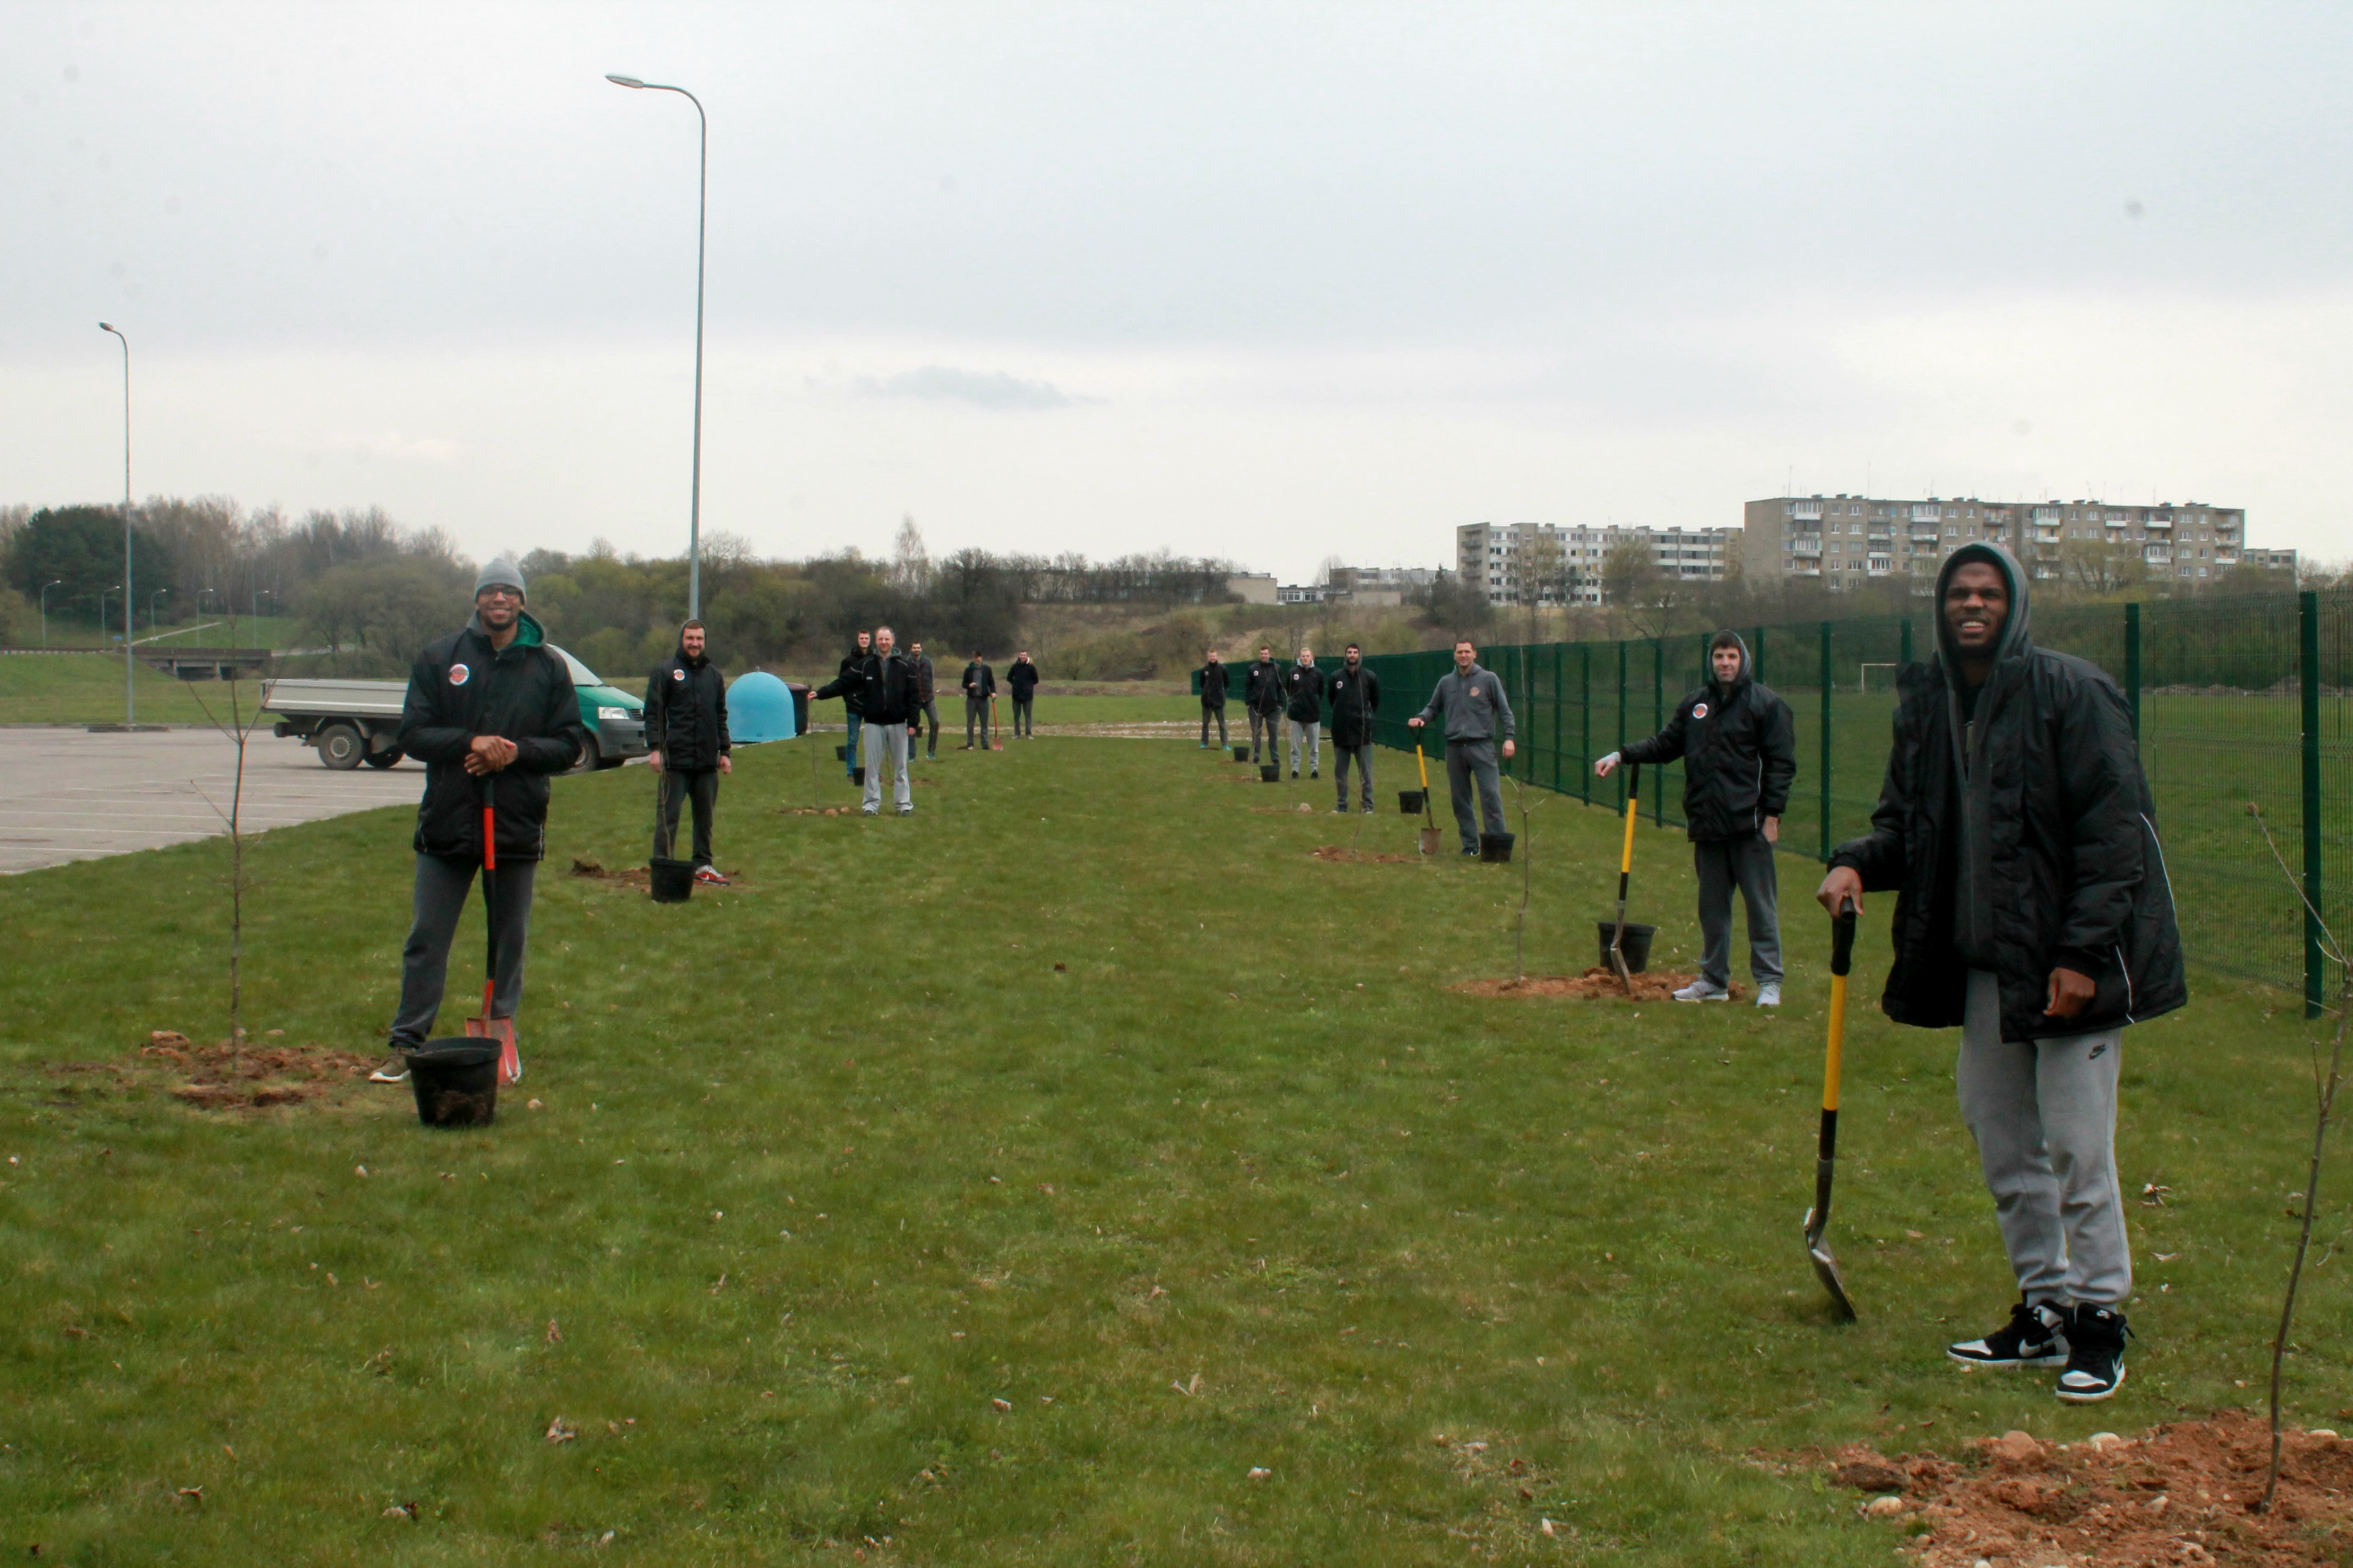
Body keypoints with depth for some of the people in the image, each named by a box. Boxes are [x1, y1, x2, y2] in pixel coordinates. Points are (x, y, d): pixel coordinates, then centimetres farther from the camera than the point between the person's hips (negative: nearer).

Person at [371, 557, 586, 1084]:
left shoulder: (548, 667, 5)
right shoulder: (438, 658, 3)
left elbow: (570, 743, 3)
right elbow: (412, 733, -1)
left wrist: (516, 751, -14)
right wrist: (470, 742, -17)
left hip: (518, 823, 1)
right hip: (447, 821, 0)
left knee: (510, 940, 8)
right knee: (426, 939, 2)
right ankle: (408, 1043, 8)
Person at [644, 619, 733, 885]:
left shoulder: (713, 674, 15)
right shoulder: (665, 671, 0)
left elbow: (721, 717, 20)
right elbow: (653, 713, -4)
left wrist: (724, 751, 14)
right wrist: (655, 748, -13)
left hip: (707, 761, 5)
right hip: (675, 759, -5)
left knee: (705, 816, 9)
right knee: (668, 817, -3)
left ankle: (703, 865, 18)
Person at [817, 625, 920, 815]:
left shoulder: (905, 665, 0)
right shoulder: (866, 665, 3)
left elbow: (913, 695, -1)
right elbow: (843, 684, 2)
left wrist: (912, 722, -6)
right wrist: (820, 693, -8)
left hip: (898, 724, -1)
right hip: (874, 724, 1)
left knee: (900, 766, 4)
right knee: (872, 766, 2)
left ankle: (905, 803, 11)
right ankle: (872, 803, 9)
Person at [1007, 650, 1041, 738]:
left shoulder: (1031, 667, -3)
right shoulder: (1015, 666, 3)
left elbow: (1036, 680, 4)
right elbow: (1009, 678, 14)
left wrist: (1029, 685, -2)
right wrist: (1015, 684, 4)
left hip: (1028, 695, -2)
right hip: (1016, 694, 2)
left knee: (1028, 715, 0)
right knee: (1016, 715, 6)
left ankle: (1029, 733, 3)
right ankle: (1017, 733, 11)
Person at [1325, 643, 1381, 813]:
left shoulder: (1370, 677, 0)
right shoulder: (1336, 677, 2)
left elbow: (1375, 701, 11)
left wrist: (1367, 716, 9)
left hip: (1363, 731, -2)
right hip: (1341, 731, 2)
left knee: (1365, 771, -2)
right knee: (1340, 770, 7)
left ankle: (1368, 805, 2)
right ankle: (1342, 804, 15)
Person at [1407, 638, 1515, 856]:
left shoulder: (1488, 679, 1)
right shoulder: (1446, 682, 11)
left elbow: (1504, 710, 2)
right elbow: (1433, 708, 19)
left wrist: (1509, 737, -8)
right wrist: (1420, 718, -1)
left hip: (1481, 746, -4)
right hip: (1454, 747, 4)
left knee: (1491, 796, -10)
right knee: (1460, 800, 6)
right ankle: (1470, 845, 14)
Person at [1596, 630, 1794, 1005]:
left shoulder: (1766, 703, -3)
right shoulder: (1695, 704, 13)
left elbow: (1781, 762, -5)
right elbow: (1665, 744, 17)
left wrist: (1773, 813, -11)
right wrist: (1622, 756, 5)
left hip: (1749, 822, -6)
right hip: (1707, 822, 6)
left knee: (1760, 902, -1)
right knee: (1712, 906, 11)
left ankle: (1769, 981, 5)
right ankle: (1714, 979, 19)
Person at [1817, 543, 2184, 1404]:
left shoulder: (2071, 693, -11)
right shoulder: (1925, 705, 8)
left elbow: (2114, 827, -13)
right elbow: (1905, 821, 18)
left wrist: (2082, 953, -18)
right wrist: (1858, 862, -5)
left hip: (2070, 958, -7)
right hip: (1982, 961, 7)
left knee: (2076, 1145, -4)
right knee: (2002, 1141, 12)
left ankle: (2099, 1317, 8)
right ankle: (2044, 1308, 25)